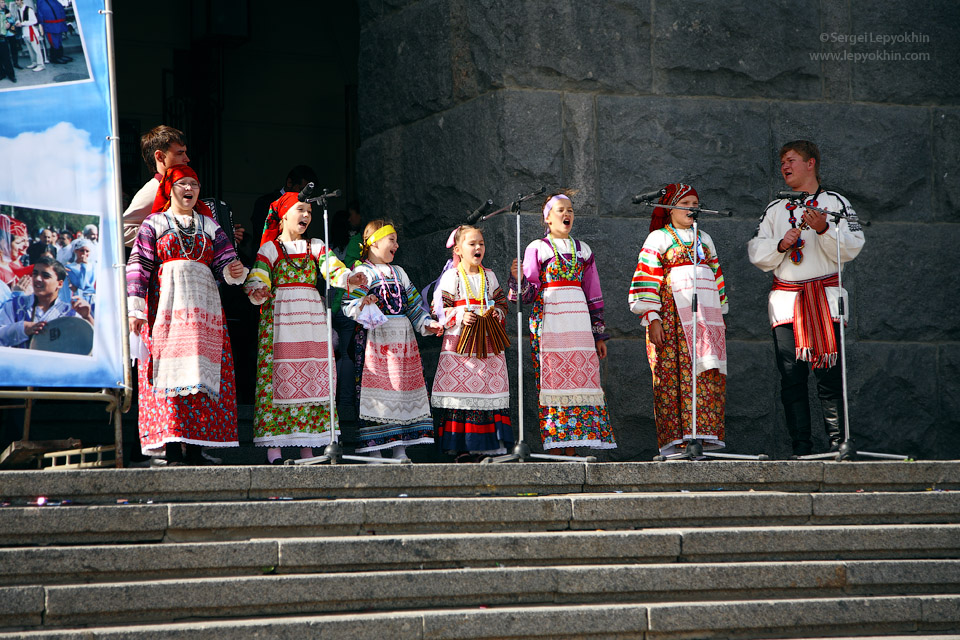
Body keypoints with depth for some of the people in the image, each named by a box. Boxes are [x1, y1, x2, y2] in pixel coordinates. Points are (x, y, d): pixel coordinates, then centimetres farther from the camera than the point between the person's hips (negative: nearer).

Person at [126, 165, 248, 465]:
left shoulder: (209, 226, 20)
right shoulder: (153, 224, 11)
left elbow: (224, 261, 13)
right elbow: (138, 267, 3)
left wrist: (234, 271, -12)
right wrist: (135, 309, -8)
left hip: (203, 305, 3)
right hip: (166, 302, -3)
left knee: (202, 369, -7)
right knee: (169, 369, -12)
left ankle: (195, 445, -8)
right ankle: (171, 446, -15)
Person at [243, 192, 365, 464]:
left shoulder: (315, 247, 15)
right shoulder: (270, 248, 6)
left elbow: (333, 269, -3)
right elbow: (256, 281, -4)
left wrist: (349, 277, -25)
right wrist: (257, 292, -28)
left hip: (312, 318, 4)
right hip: (279, 316, -4)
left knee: (313, 377, 0)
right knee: (279, 377, -9)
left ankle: (306, 445, 3)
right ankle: (273, 445, -9)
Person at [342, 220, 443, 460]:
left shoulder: (398, 272, 20)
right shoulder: (363, 272, -1)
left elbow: (414, 304, 22)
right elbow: (348, 305, -11)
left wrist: (427, 324, 8)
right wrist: (361, 304, -32)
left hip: (402, 338, 6)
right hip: (375, 339, -6)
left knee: (404, 390, 4)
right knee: (376, 390, -8)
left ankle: (400, 448, 9)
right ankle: (374, 448, -4)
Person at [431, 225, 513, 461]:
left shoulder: (489, 276, 14)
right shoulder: (451, 277, 2)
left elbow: (502, 303, 18)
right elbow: (440, 309, -1)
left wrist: (497, 313, -3)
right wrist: (460, 317, -16)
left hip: (488, 343, 4)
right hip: (459, 342, -4)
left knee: (490, 393, -1)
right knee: (460, 394, -8)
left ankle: (485, 446, 4)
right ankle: (461, 448, -3)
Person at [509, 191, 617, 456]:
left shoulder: (582, 250, 17)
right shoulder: (537, 249, 6)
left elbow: (593, 295, 17)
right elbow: (529, 292, 0)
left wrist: (600, 334, 13)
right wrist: (517, 277, -22)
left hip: (577, 321, 3)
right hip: (548, 321, -3)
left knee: (579, 378, -4)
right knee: (552, 378, -9)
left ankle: (571, 445, -2)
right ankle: (554, 445, -7)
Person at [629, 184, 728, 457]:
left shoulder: (705, 239, 23)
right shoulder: (658, 238, 6)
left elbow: (717, 277, 25)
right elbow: (647, 279, -2)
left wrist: (721, 313, 17)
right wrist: (652, 319, -11)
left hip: (706, 316, 5)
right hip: (672, 315, -5)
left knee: (709, 376, -4)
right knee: (674, 372, -11)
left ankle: (705, 434, -4)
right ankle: (674, 438, -12)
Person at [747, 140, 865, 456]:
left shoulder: (835, 202, 7)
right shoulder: (775, 209, 19)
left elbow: (850, 249, -2)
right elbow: (757, 252, 14)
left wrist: (823, 229, -17)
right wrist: (781, 244, -5)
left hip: (825, 299, -3)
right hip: (785, 299, 3)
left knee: (829, 376, -10)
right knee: (791, 379, -2)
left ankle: (837, 444, -9)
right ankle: (801, 448, 1)